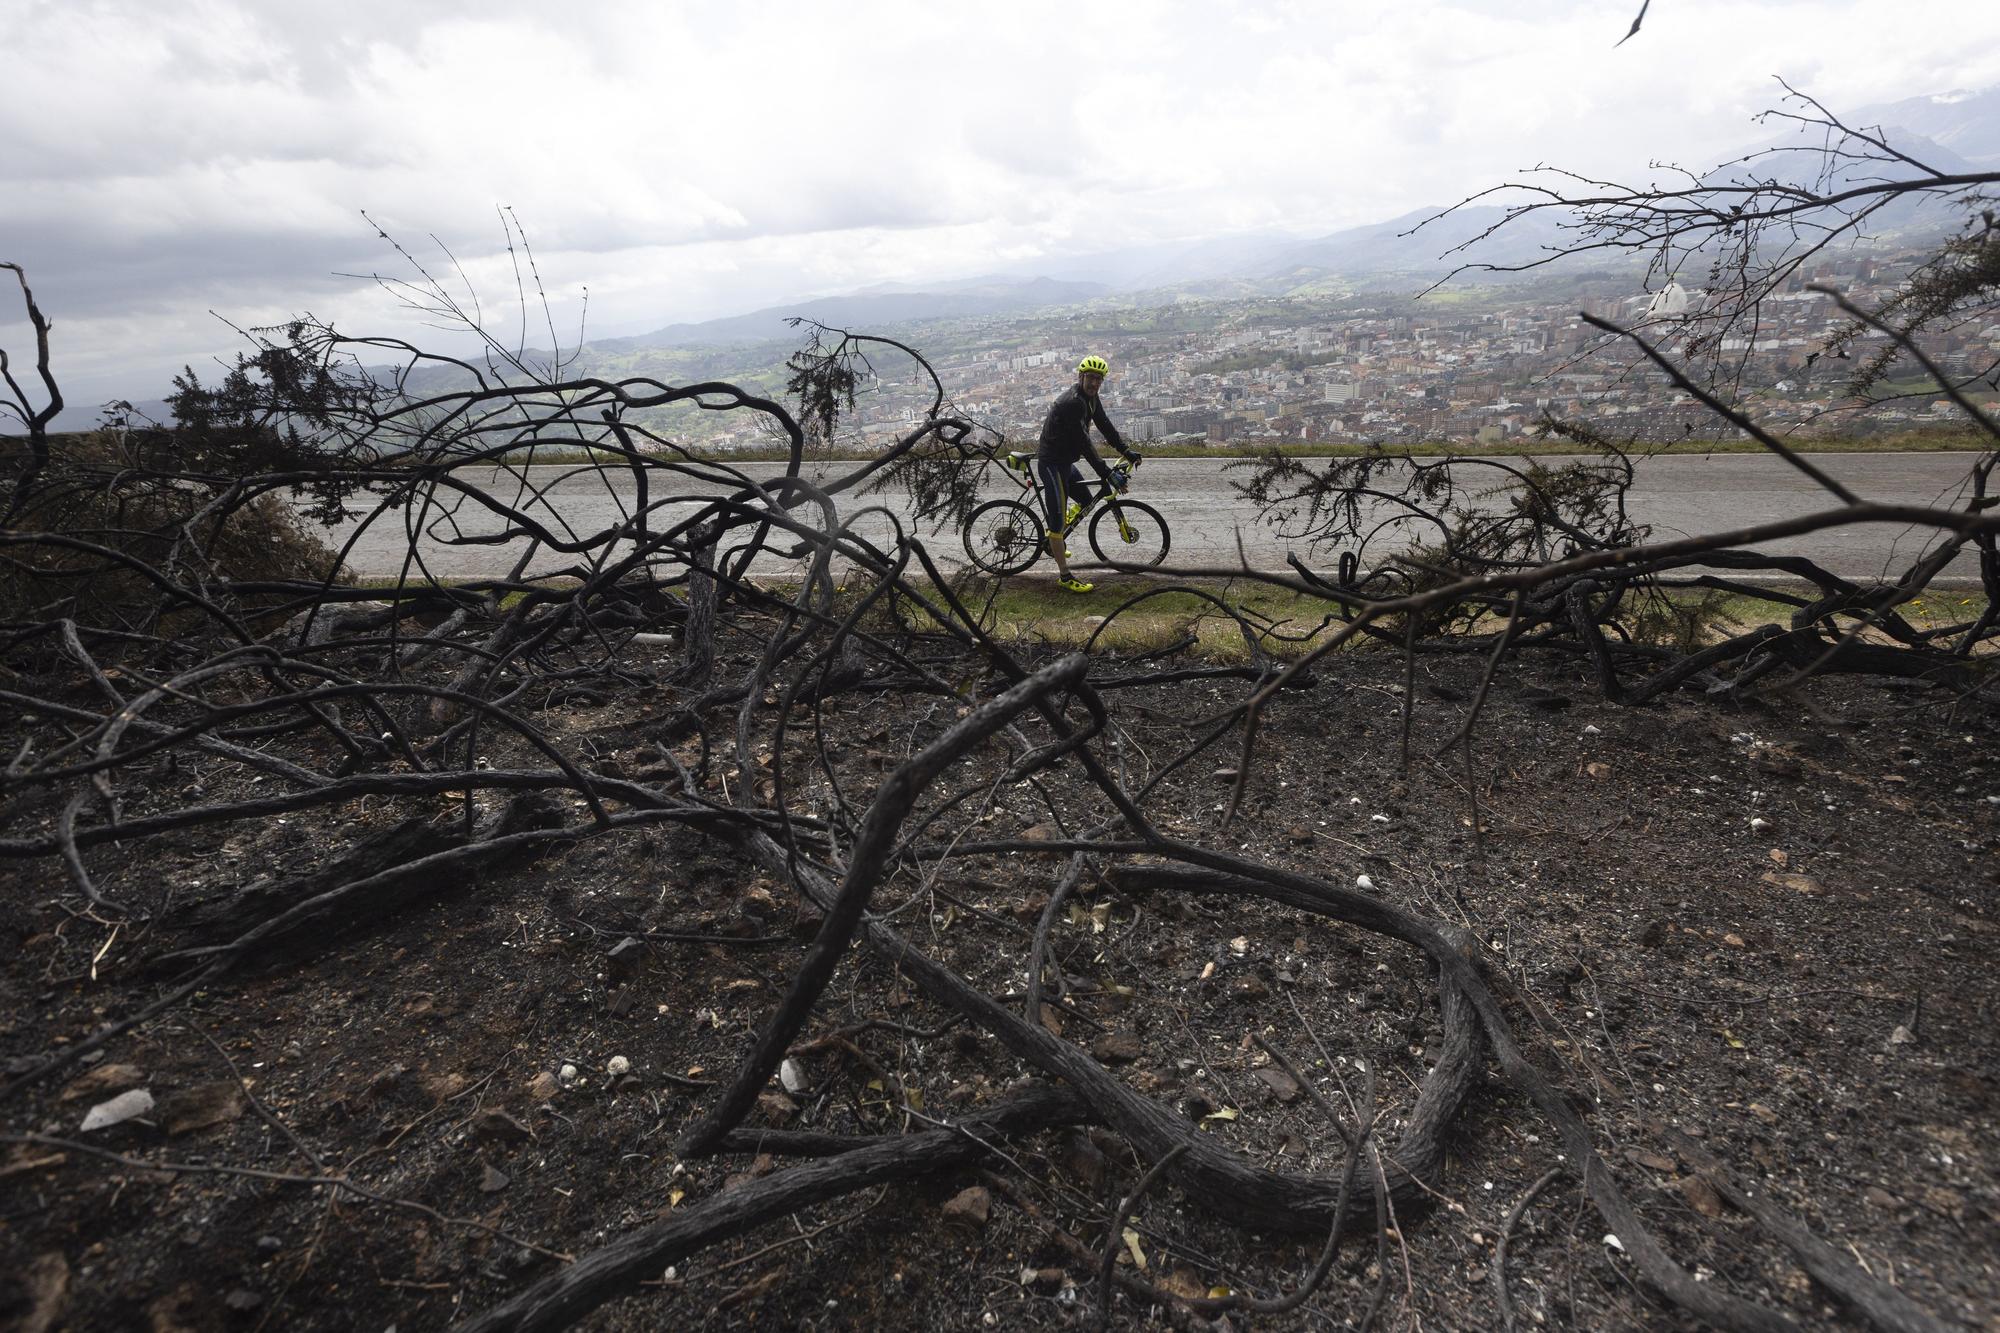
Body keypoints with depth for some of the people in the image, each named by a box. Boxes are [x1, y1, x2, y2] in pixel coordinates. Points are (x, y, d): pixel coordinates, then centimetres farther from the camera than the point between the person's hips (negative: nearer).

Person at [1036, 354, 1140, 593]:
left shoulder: (1091, 399, 5)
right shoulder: (1072, 402, -25)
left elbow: (1105, 426, 12)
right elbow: (1084, 444, -30)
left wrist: (1126, 452, 4)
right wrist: (1107, 475, -32)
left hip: (1066, 462, 10)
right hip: (1052, 464, -10)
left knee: (1086, 501, 21)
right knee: (1058, 517, -8)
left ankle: (1053, 541, 36)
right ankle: (1065, 575, -5)